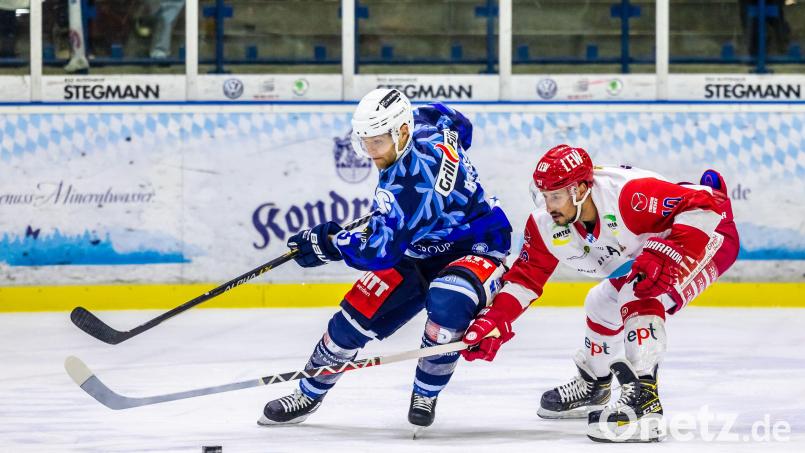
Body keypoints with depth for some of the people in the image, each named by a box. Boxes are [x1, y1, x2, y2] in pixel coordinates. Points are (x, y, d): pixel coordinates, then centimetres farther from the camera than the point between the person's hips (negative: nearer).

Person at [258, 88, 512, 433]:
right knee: (358, 312, 1)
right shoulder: (426, 123, -11)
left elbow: (379, 250, -31)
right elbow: (458, 123, 14)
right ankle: (308, 395, 20)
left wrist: (326, 243, -17)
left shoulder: (409, 182, -35)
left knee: (446, 304, -39)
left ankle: (425, 395, -13)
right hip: (419, 248, 9)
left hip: (474, 247, -9)